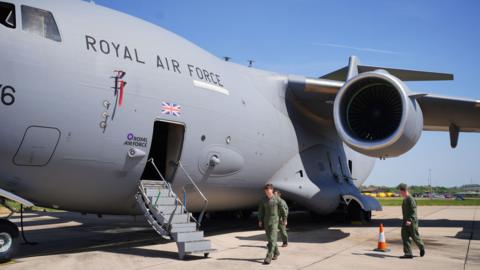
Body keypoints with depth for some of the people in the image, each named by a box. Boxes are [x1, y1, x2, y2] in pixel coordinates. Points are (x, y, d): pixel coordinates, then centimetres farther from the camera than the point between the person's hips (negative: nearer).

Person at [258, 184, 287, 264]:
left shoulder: (277, 199, -6)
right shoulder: (264, 200, 4)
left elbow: (282, 210, 1)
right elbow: (261, 210, 7)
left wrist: (284, 219, 3)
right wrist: (260, 221, 0)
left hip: (274, 220, -4)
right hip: (266, 221, 4)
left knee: (272, 239, -12)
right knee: (269, 238, 12)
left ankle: (269, 257, -16)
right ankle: (276, 252, 32)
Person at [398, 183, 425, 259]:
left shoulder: (411, 199, -16)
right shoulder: (405, 199, 12)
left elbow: (414, 211, -21)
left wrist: (410, 220, -30)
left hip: (412, 221, -8)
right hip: (405, 222, 8)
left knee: (415, 237, 6)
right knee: (405, 237, -3)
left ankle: (422, 248, 32)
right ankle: (408, 253, -3)